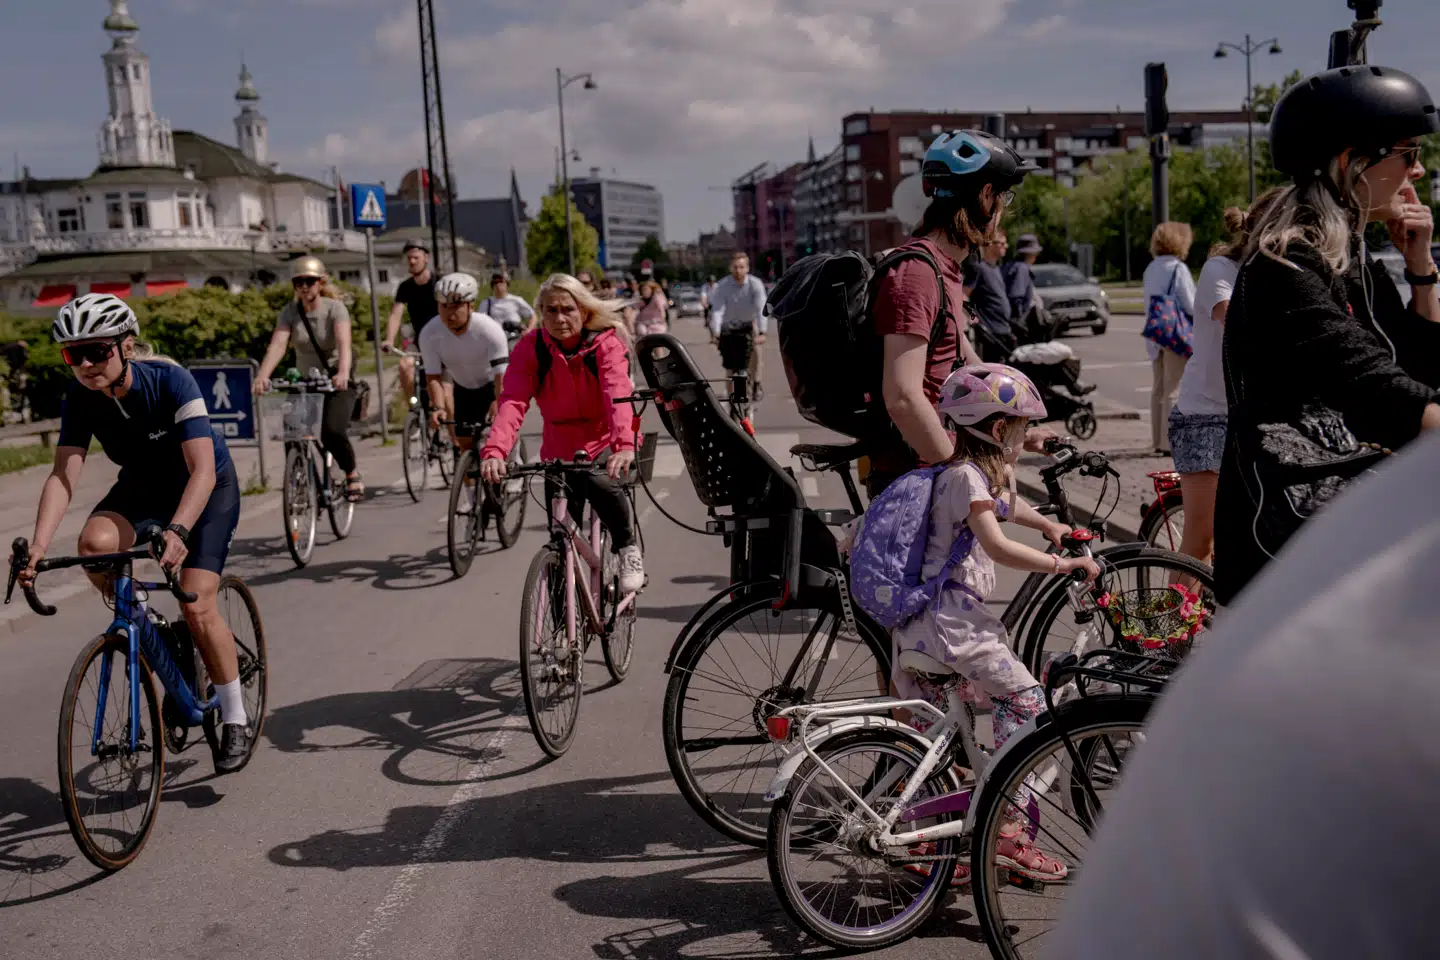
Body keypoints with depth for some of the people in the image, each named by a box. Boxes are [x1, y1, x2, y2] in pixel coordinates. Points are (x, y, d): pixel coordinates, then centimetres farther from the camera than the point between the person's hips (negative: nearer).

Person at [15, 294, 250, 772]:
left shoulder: (169, 380, -31)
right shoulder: (80, 397, -18)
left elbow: (202, 470, -38)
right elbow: (64, 474, -23)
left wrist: (176, 530, -54)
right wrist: (39, 544, -38)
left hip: (209, 486, -4)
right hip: (143, 485, 4)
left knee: (196, 606, -17)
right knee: (95, 543, -28)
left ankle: (235, 720, 2)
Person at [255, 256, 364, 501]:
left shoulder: (335, 308, -15)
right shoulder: (289, 312, -7)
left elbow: (344, 343, -31)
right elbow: (277, 345, -21)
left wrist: (343, 374, -51)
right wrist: (262, 376, -39)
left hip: (336, 381, -4)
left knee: (332, 432, -23)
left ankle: (353, 473, 3)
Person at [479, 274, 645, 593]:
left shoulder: (606, 343, -17)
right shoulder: (530, 348, -12)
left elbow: (618, 394, -34)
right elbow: (512, 401, -25)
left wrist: (624, 444, -52)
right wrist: (494, 451, -43)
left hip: (605, 442, -2)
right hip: (560, 449, 3)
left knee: (602, 484, -35)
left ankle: (628, 548, -7)